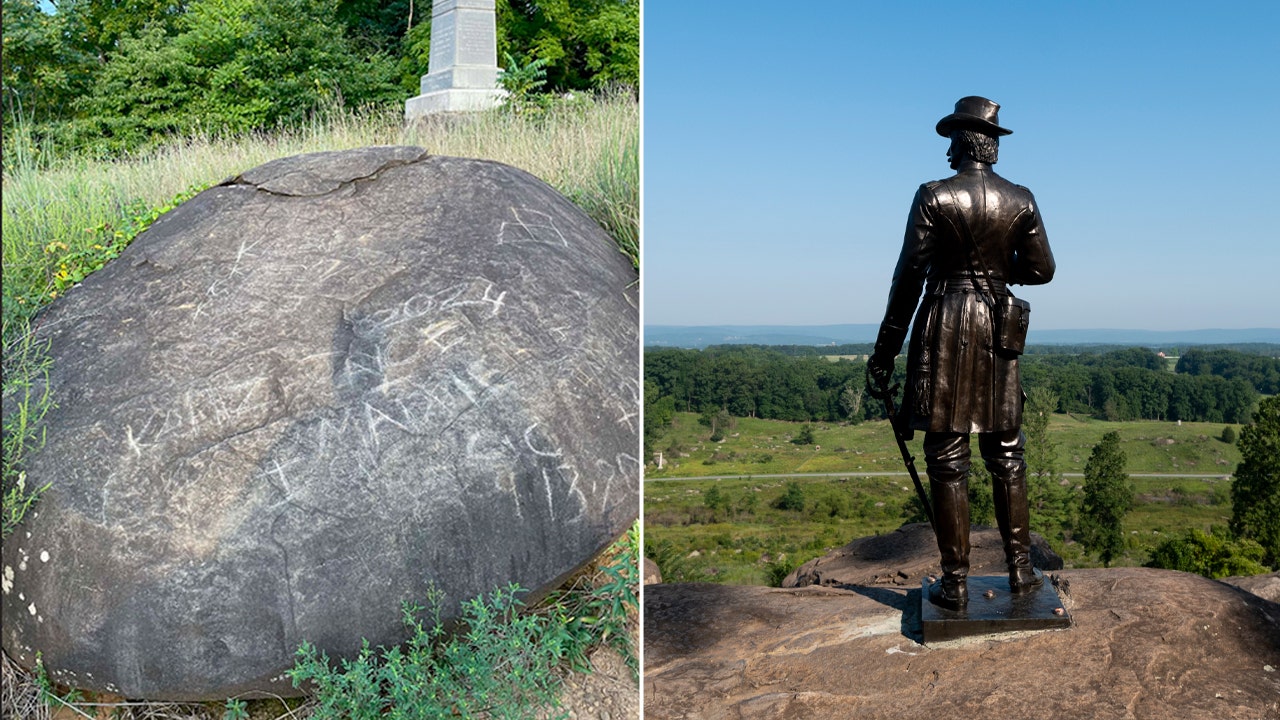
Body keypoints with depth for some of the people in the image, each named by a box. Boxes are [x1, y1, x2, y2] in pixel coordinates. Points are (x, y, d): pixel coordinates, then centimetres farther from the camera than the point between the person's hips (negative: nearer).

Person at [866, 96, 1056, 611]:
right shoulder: (1021, 200, 2)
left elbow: (910, 275, -9)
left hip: (944, 327, -3)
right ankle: (1020, 567, 20)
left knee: (947, 458, 1)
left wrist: (885, 353, -5)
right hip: (997, 332, 3)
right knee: (1005, 453, 14)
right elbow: (1041, 269, 6)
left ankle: (954, 583, 6)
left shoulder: (934, 196, -8)